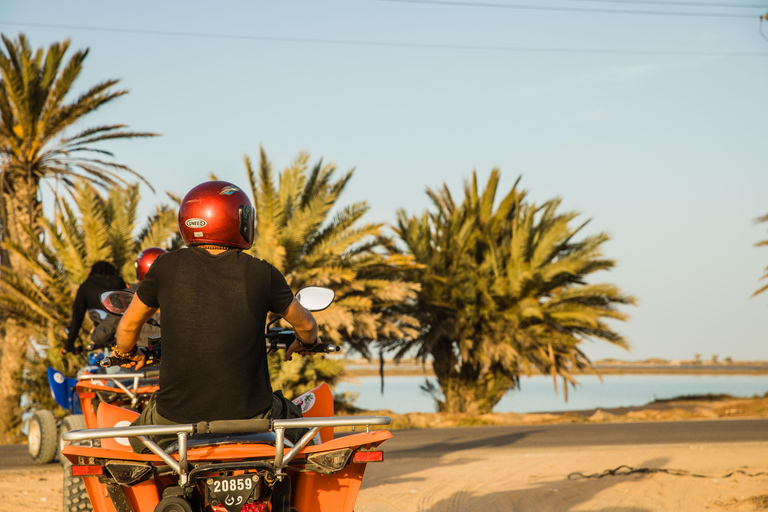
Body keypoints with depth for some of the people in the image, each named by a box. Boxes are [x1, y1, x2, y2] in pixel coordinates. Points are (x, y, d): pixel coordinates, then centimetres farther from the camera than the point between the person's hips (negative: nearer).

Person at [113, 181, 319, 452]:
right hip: (249, 415, 0)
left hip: (176, 416, 0)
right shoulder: (262, 274, -3)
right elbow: (307, 325, 14)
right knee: (296, 422, 30)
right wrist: (305, 343, 39)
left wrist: (127, 353, 37)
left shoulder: (167, 267, -1)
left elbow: (128, 325, 13)